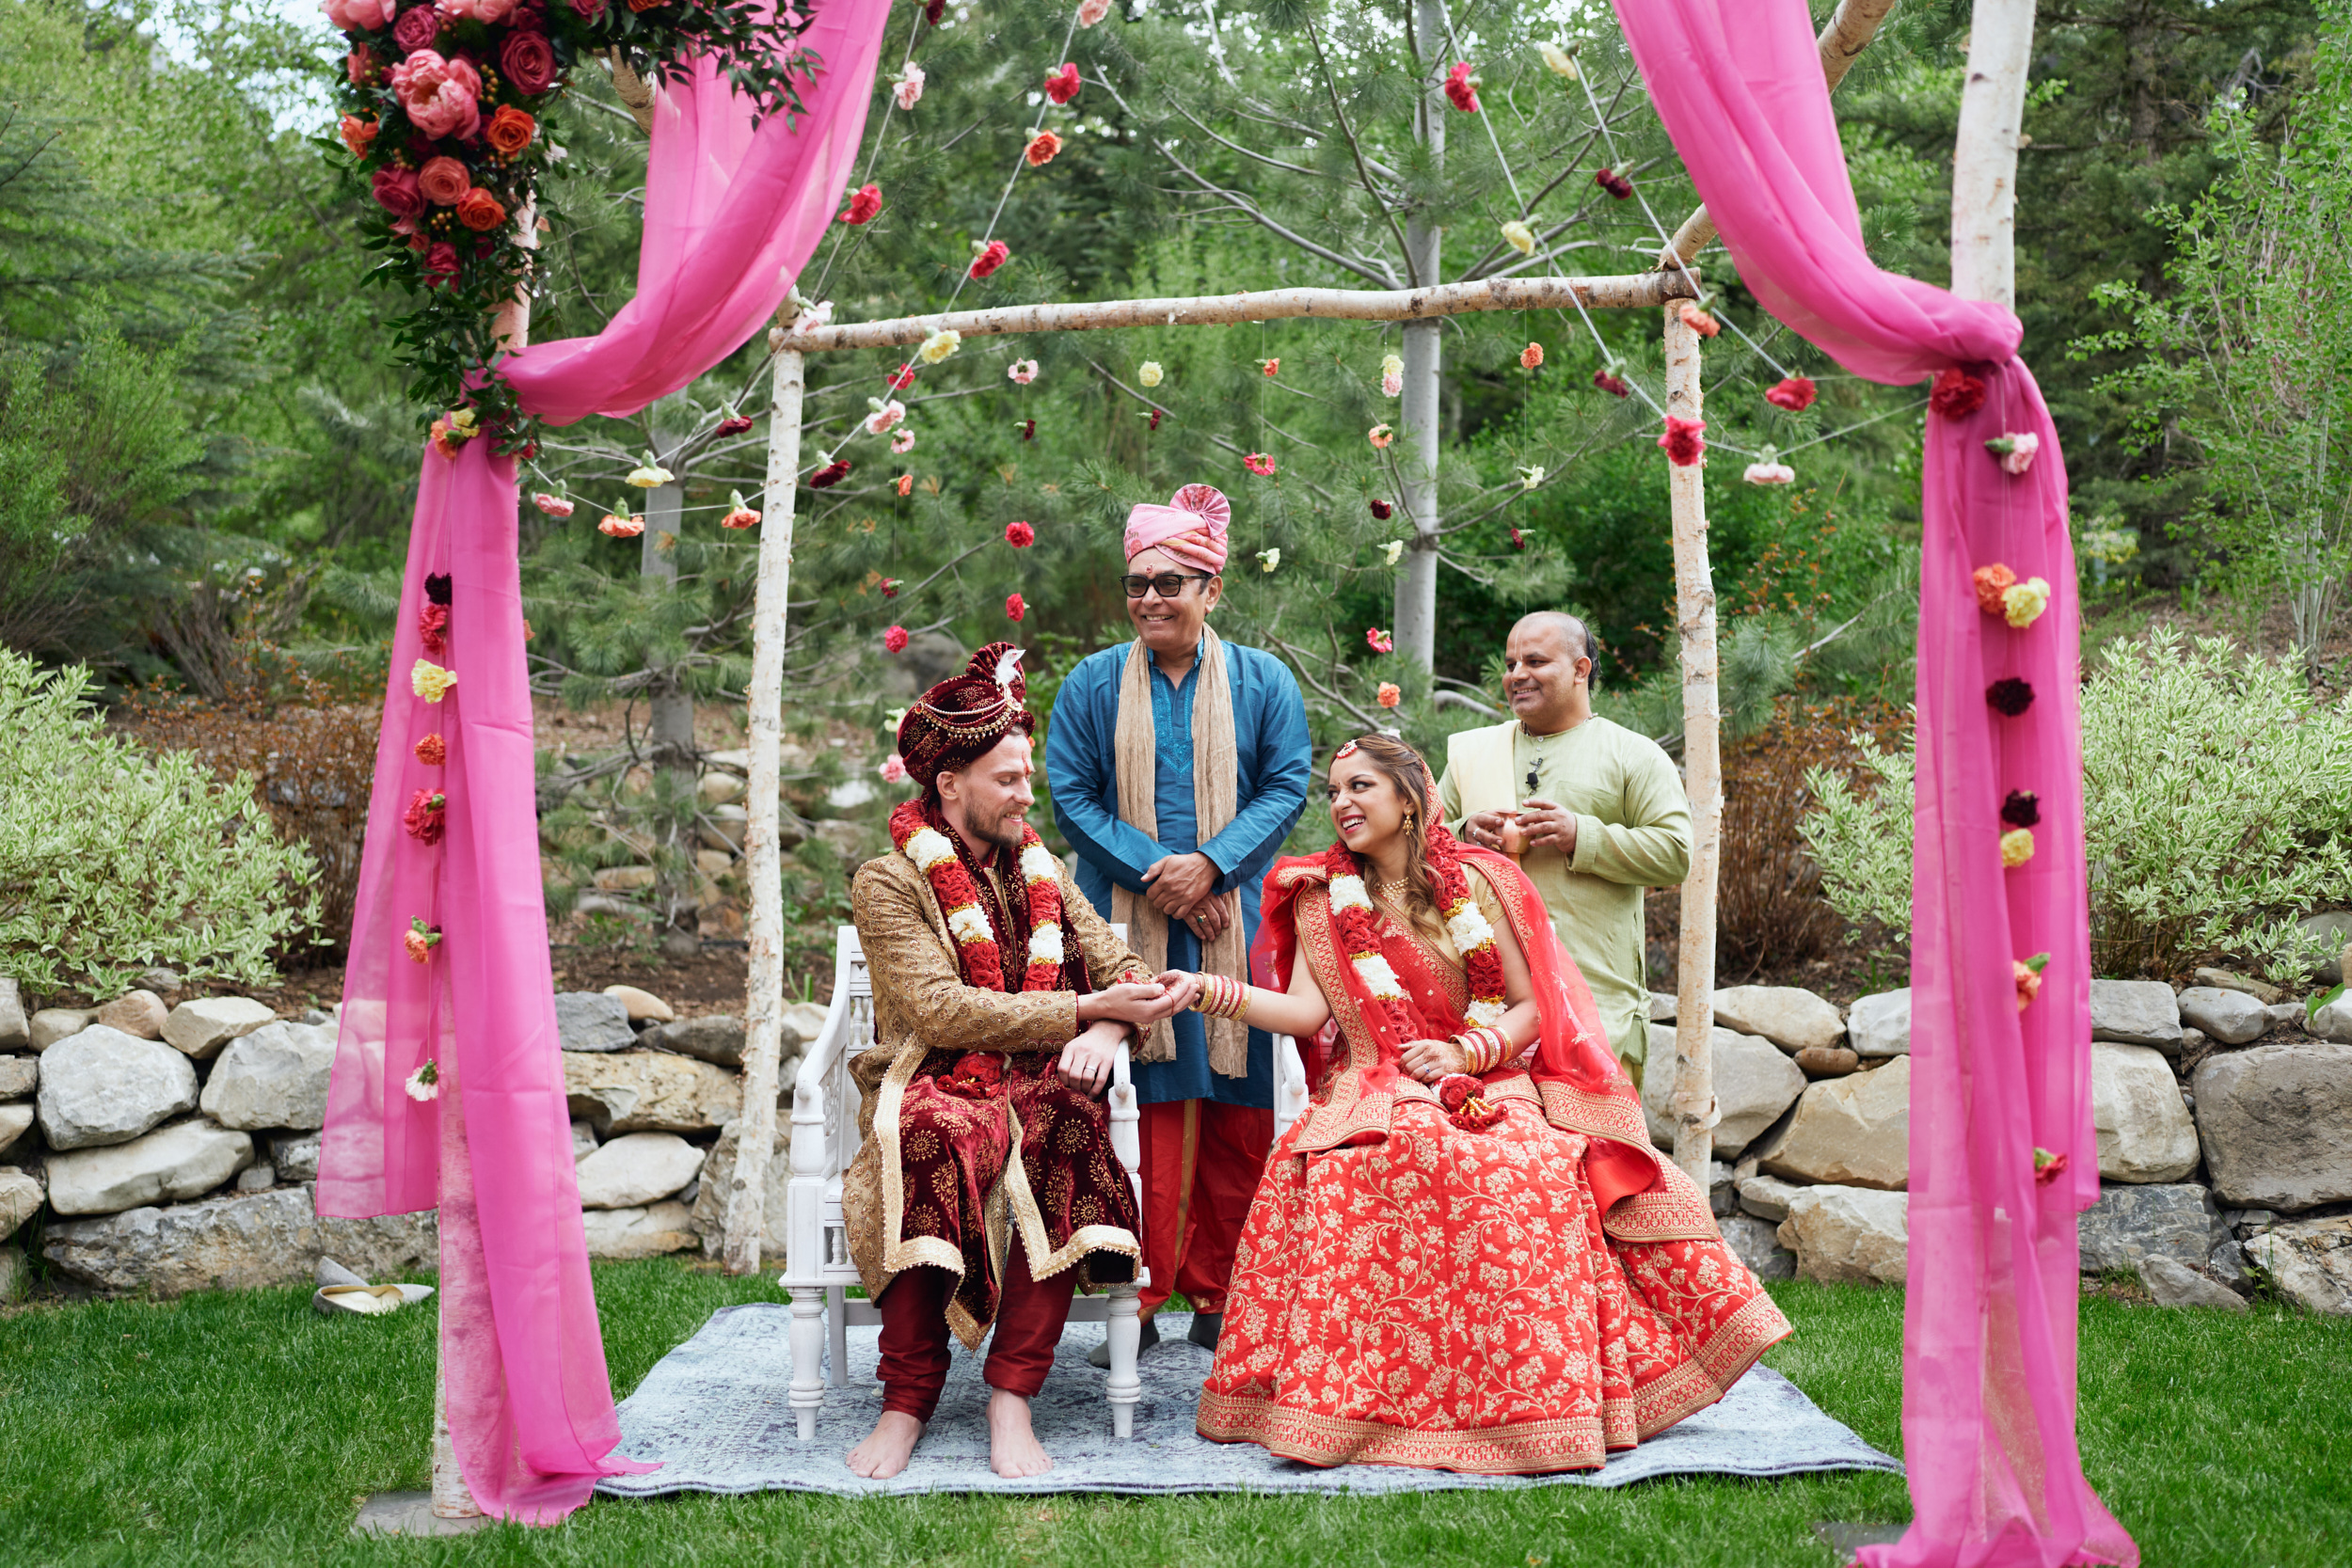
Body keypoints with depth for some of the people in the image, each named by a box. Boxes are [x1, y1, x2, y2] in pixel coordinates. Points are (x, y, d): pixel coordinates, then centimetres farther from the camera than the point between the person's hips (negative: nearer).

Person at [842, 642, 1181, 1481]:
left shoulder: (1040, 871, 19)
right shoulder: (886, 883, 1)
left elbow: (1125, 968, 12)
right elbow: (940, 1009, -12)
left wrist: (1103, 1032, -12)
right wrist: (1083, 1007, -14)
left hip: (1036, 1089, 4)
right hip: (932, 1088, -3)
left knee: (1068, 1120, -33)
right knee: (935, 1134, -40)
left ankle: (1010, 1401, -31)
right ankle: (906, 1402, -29)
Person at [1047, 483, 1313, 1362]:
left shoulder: (1263, 682, 8)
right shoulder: (1094, 684, 8)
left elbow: (1287, 785, 3)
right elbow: (1070, 794, 3)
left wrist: (1210, 864, -12)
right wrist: (1150, 868, -10)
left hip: (1233, 922, 1)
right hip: (1126, 926, -1)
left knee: (1237, 1112, 2)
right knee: (1137, 1109, -4)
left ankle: (1217, 1298, 15)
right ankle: (1138, 1301, 4)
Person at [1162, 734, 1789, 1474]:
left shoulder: (1478, 882, 7)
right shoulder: (1323, 899, 12)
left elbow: (1533, 1006, 5)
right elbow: (1308, 1011, -1)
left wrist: (1466, 1054, -11)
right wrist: (1213, 991, -15)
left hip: (1491, 1088, -1)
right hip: (1376, 1095, 1)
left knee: (1525, 1174, -32)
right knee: (1329, 1172, -33)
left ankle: (1533, 1402, -20)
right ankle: (1341, 1399, -25)